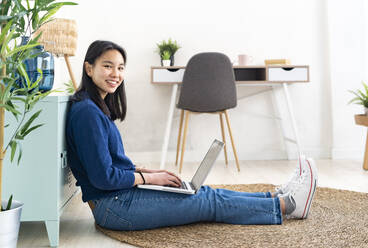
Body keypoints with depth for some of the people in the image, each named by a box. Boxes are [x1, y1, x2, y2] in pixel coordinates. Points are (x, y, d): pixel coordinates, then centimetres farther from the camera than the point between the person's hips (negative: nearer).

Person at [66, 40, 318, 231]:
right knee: (212, 202, -3)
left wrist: (145, 171, 6)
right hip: (113, 207, -9)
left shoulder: (97, 106, 10)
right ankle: (287, 205, 9)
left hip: (121, 195, 9)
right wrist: (150, 178, -11)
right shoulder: (87, 112, -21)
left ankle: (279, 196, 16)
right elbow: (103, 177, -23)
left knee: (206, 193, 8)